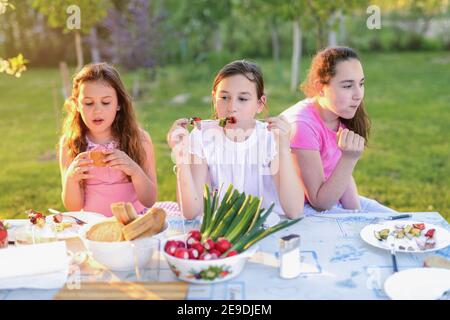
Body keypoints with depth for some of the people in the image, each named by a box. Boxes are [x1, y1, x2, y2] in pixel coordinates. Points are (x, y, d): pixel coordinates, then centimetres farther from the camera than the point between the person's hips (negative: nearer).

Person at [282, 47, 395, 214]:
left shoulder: (342, 115, -3)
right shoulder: (302, 125, -27)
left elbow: (344, 175, 5)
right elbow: (319, 202, -24)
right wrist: (350, 158, -34)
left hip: (332, 197, 8)